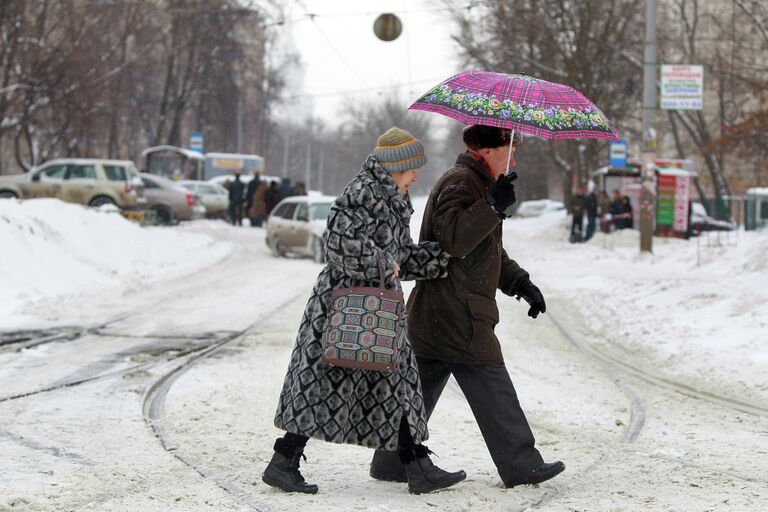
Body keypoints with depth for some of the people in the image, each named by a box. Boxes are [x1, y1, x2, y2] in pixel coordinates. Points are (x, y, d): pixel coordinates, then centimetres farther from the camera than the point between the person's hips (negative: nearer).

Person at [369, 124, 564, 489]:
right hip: (458, 316, -11)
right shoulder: (460, 182, -12)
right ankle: (521, 466, 1)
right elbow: (454, 238, -26)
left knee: (423, 388, 11)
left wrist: (520, 283, 21)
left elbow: (490, 251, 30)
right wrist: (494, 207, -28)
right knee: (491, 388, -5)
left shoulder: (474, 183, 24)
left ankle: (391, 464, 14)